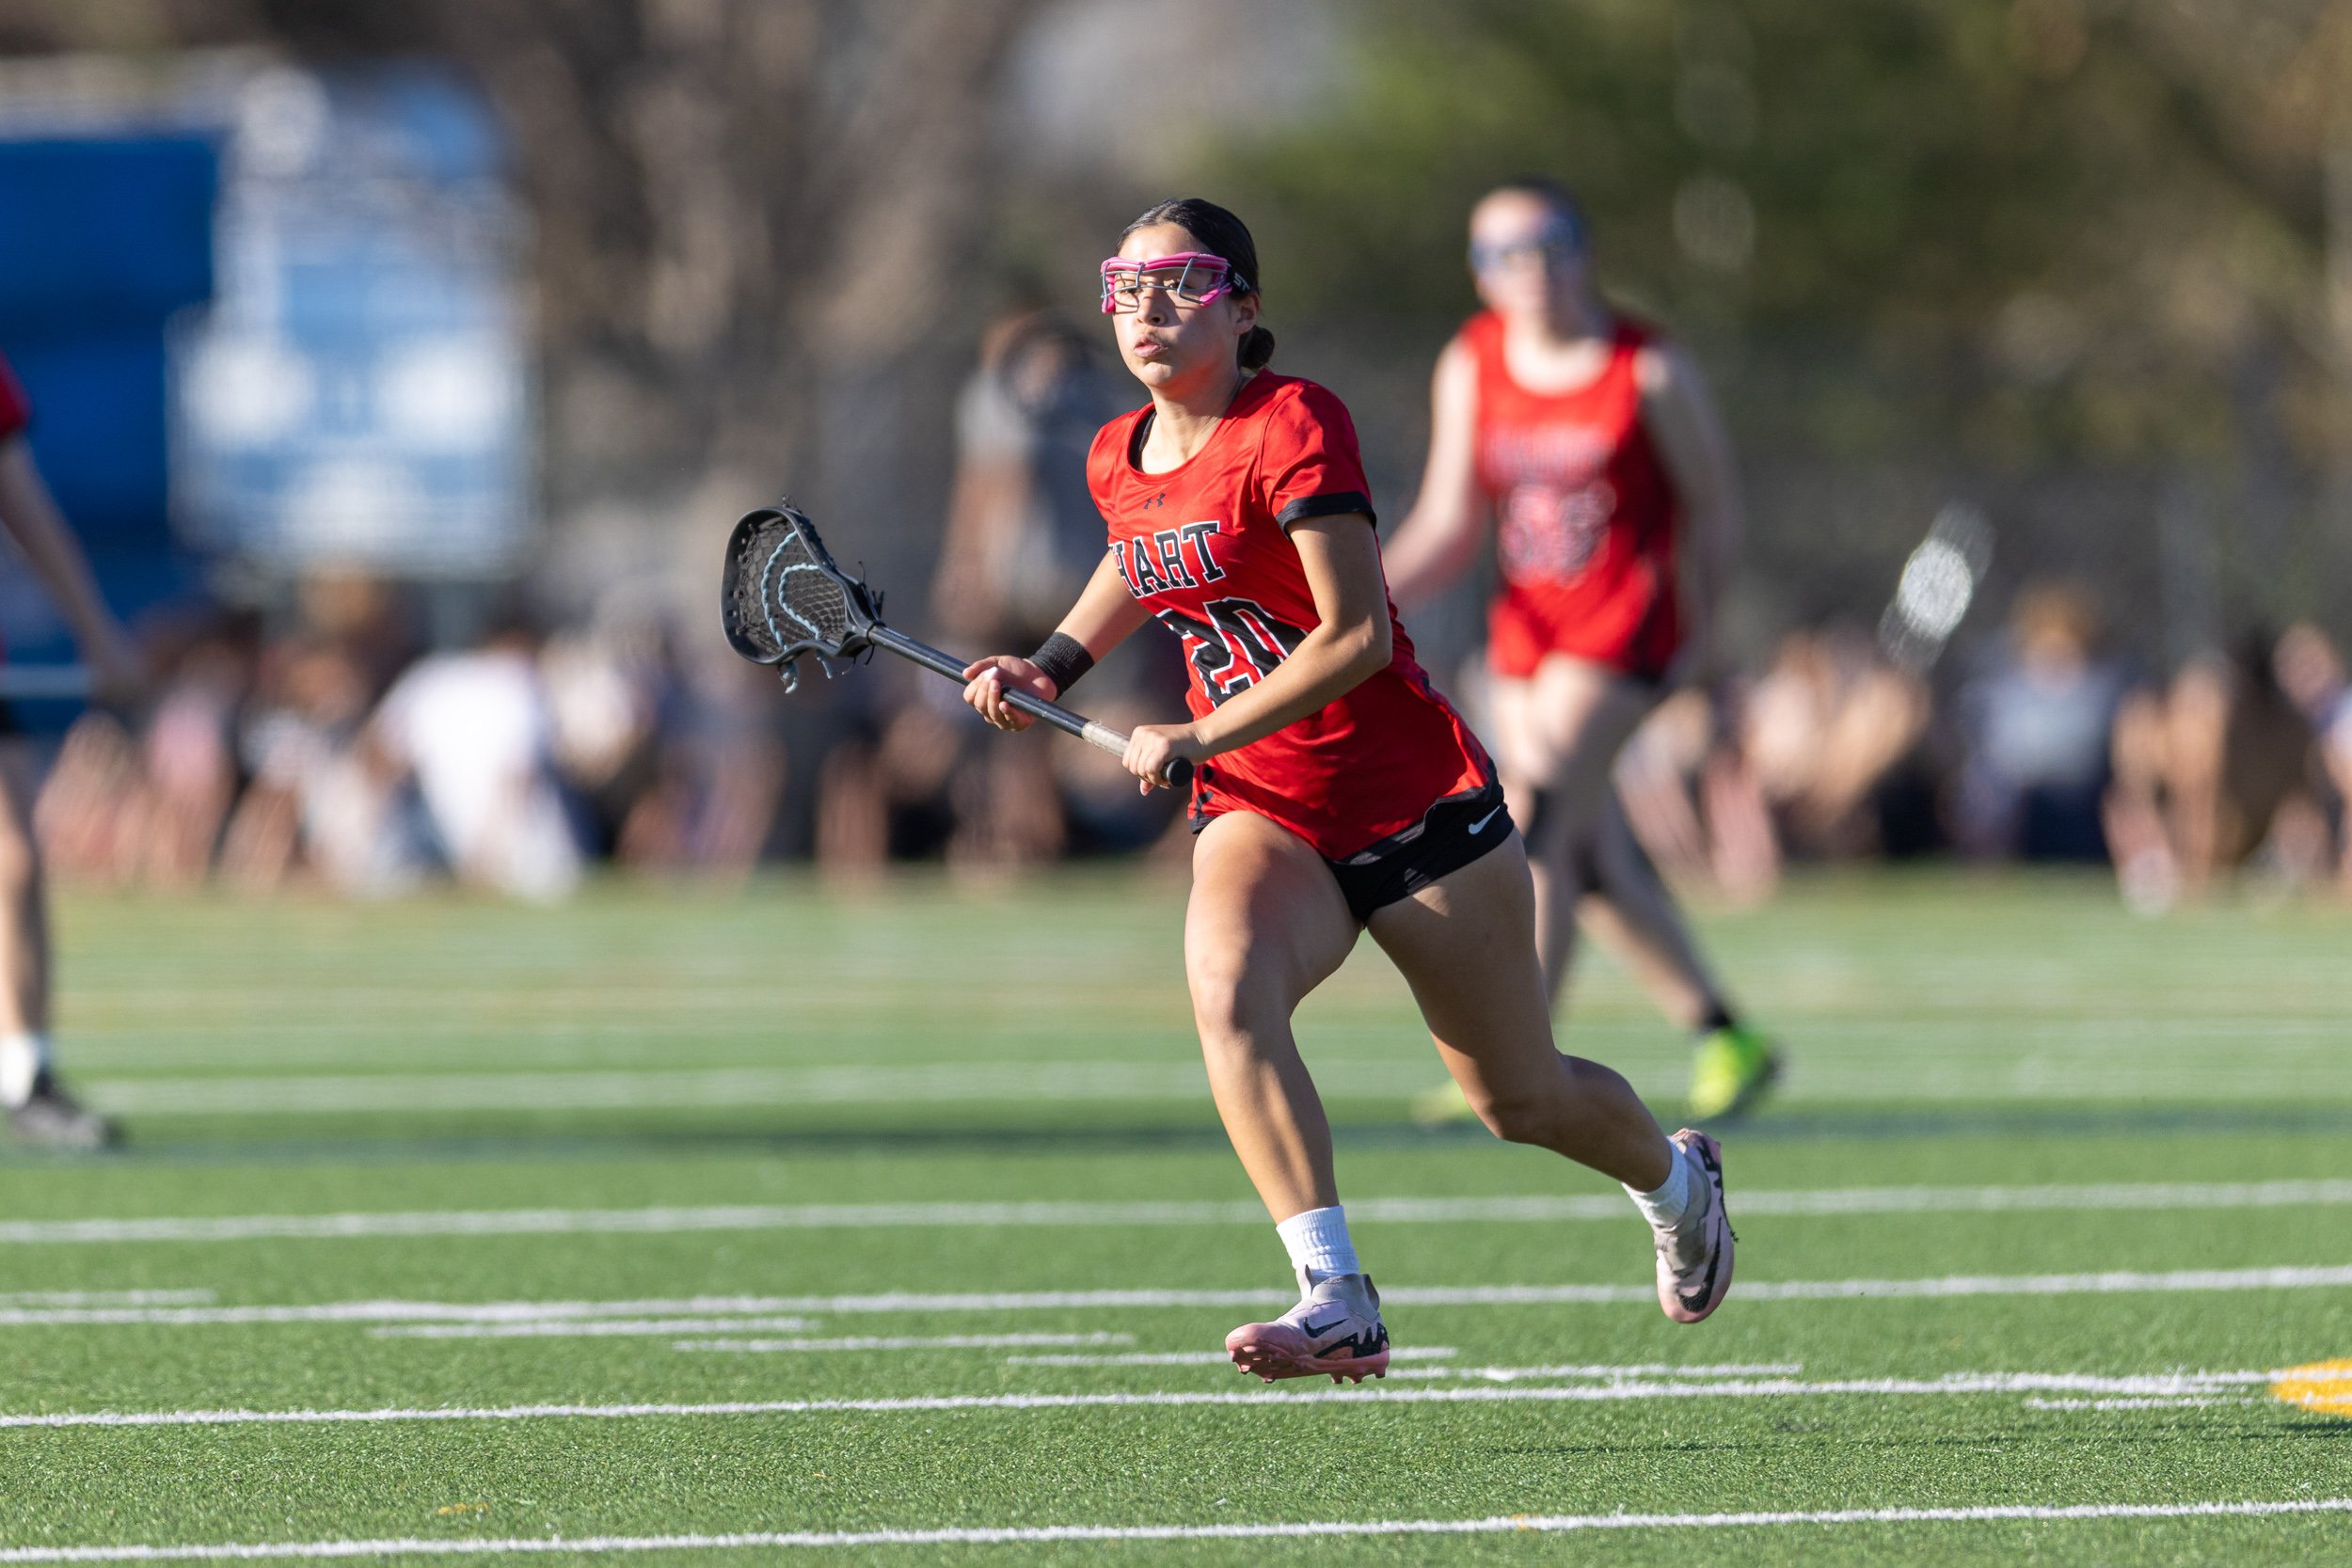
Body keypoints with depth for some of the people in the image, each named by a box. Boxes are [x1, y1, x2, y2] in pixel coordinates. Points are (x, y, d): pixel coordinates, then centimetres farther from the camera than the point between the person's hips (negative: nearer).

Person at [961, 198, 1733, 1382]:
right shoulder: (1118, 461, 4)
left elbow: (1357, 634, -22)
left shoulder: (1292, 426, -17)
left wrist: (1198, 738, -23)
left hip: (1417, 803, -5)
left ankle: (1676, 1178, 45)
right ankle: (1337, 1299, -36)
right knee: (1224, 986, -31)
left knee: (1524, 1102, 9)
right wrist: (1052, 665, 12)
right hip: (1259, 814, 5)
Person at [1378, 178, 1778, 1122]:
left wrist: (1696, 634, 0)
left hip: (1628, 622, -6)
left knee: (1535, 819, -20)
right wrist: (1371, 593, -10)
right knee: (1591, 860, 9)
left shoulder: (1650, 372, -7)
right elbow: (1449, 526, 6)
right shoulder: (1470, 369, 4)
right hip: (1526, 624, 6)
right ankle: (1723, 1040, 26)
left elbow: (1713, 507, 2)